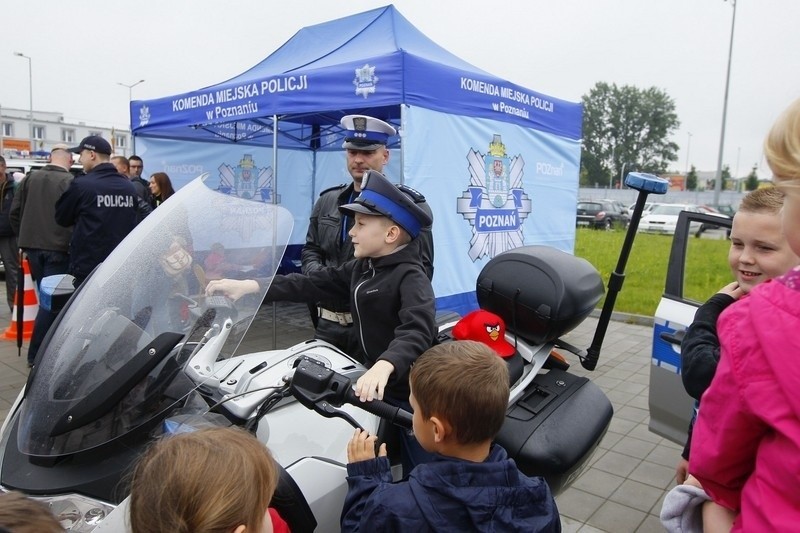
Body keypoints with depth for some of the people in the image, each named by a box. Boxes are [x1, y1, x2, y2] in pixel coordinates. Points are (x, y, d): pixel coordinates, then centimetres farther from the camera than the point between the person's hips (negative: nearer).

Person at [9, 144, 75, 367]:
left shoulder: (30, 178, 8)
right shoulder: (69, 181, -10)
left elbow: (15, 212, 11)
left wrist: (25, 237, 20)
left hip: (32, 246, 6)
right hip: (57, 248, -6)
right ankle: (36, 354, -2)